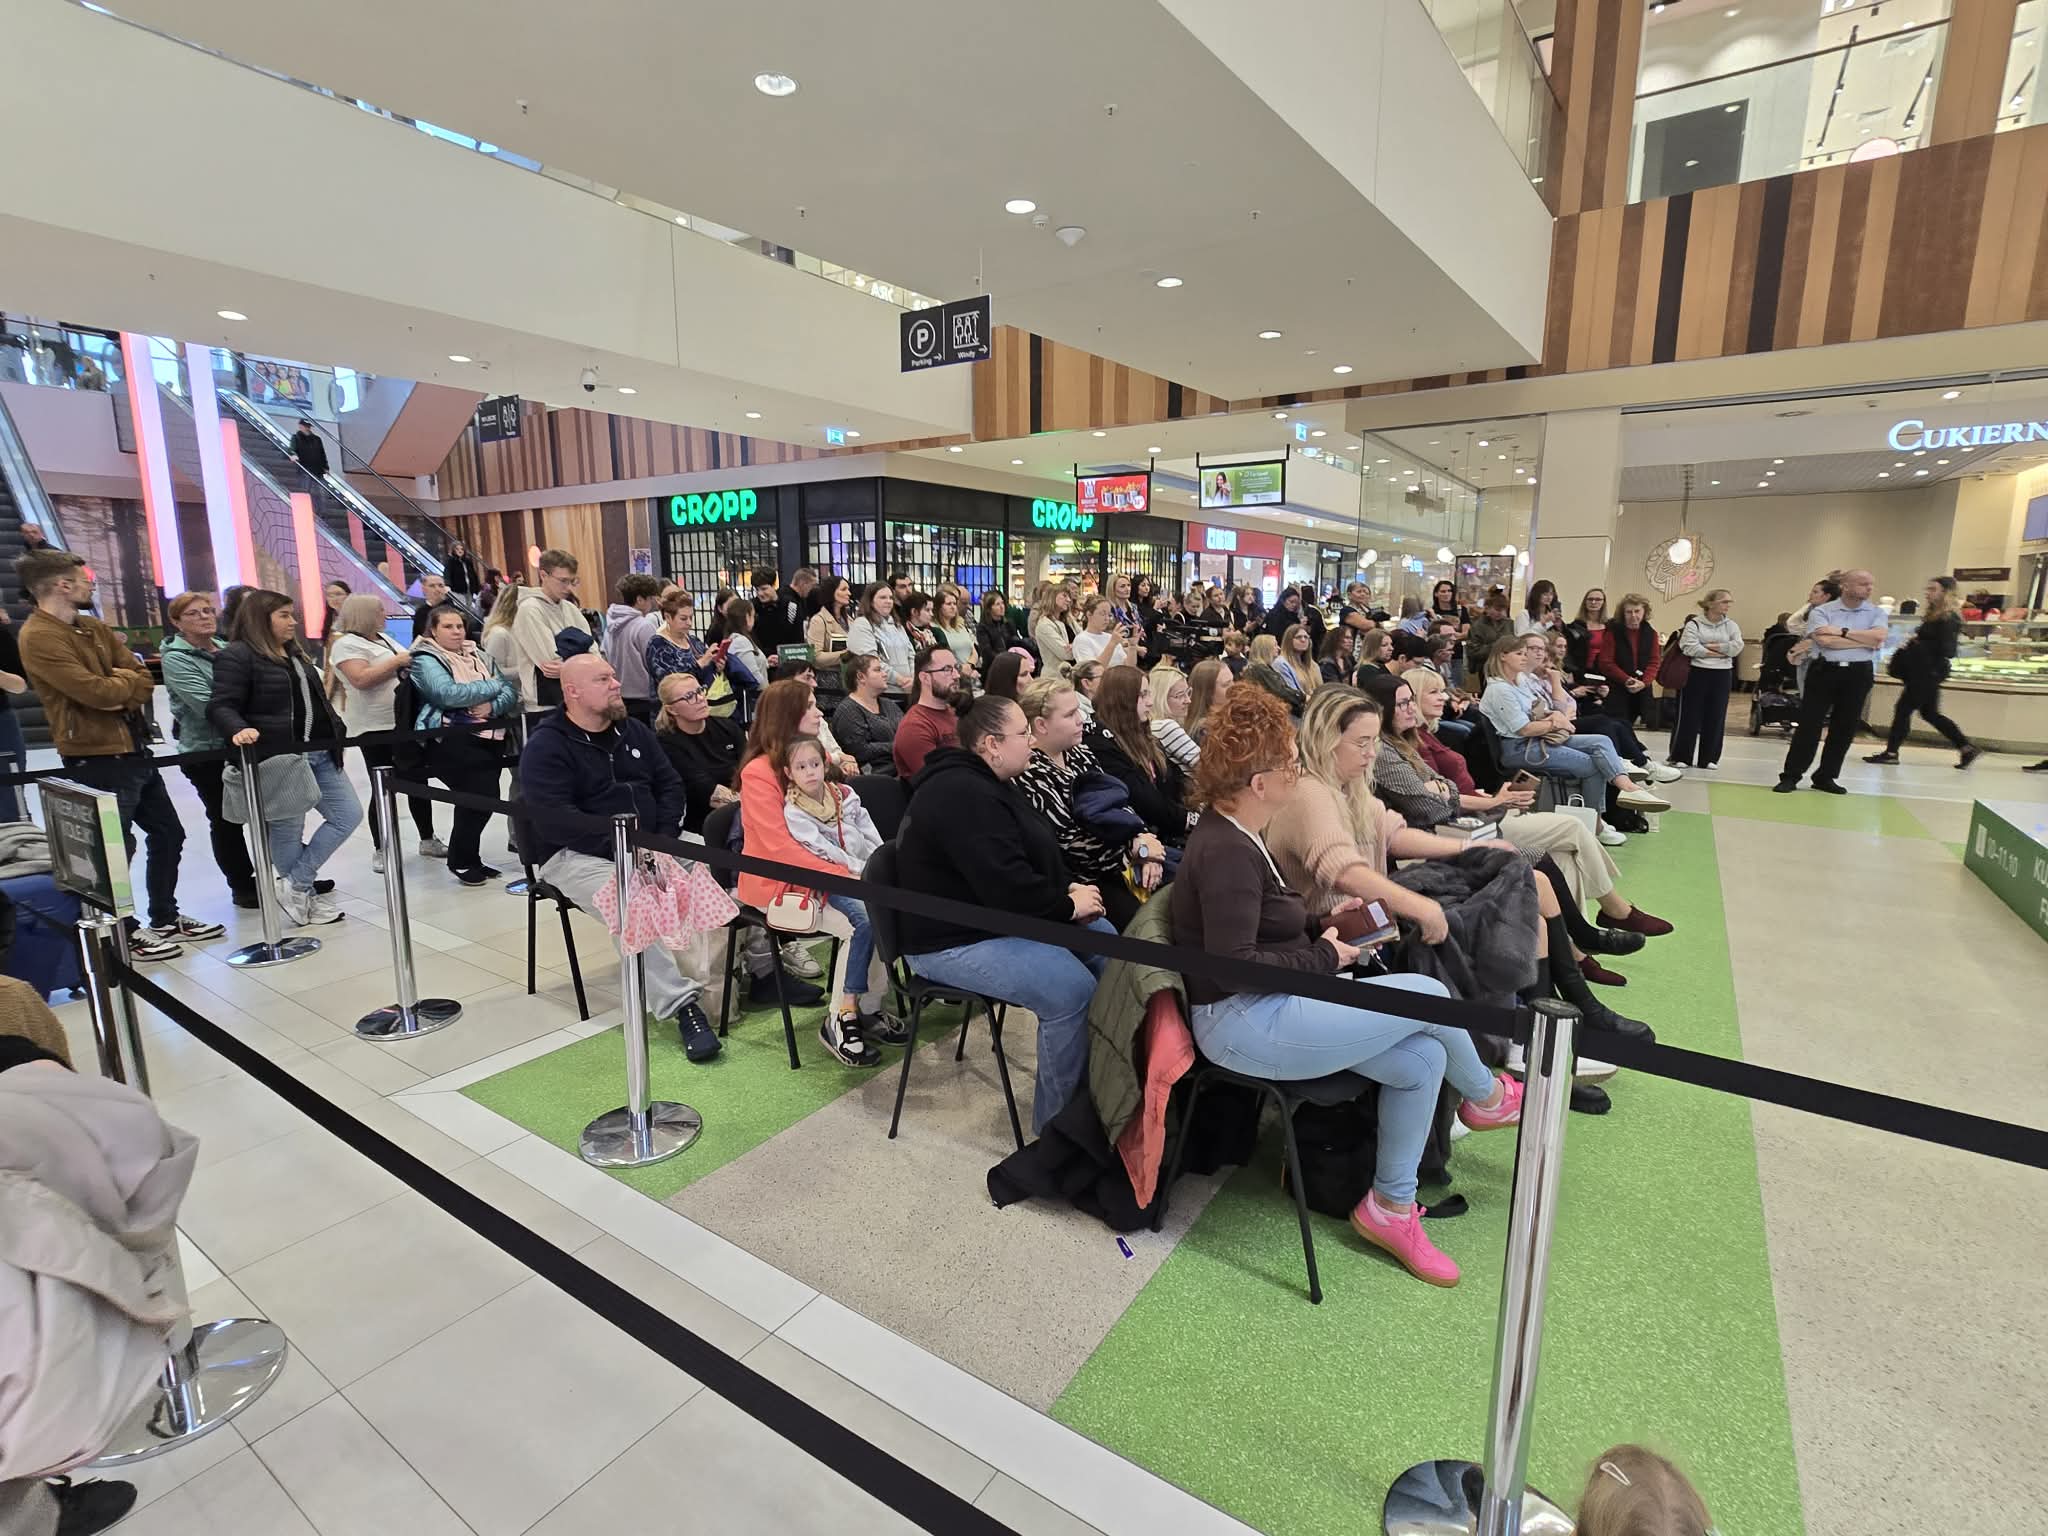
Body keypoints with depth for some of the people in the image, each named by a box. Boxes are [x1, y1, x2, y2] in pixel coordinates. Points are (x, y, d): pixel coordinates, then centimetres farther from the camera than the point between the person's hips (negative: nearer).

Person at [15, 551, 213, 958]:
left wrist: (120, 691, -15)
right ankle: (125, 933, 14)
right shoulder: (39, 637, -15)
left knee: (168, 832, 15)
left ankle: (166, 917, 28)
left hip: (133, 748, 9)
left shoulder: (94, 628, 12)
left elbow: (143, 679, 5)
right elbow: (95, 691, -23)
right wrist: (127, 681, -3)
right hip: (96, 758, -9)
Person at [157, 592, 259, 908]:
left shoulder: (226, 648, 7)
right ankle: (242, 886, 17)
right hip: (206, 751, -6)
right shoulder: (176, 659, -10)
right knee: (226, 820, 6)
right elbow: (208, 706, -21)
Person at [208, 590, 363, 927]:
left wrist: (336, 729, 20)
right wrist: (238, 730, -32)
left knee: (349, 815, 4)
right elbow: (222, 707, -13)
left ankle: (295, 886, 10)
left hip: (320, 753, 8)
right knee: (288, 832, 1)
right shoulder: (237, 656, -6)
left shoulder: (295, 654, 19)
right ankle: (304, 896, 16)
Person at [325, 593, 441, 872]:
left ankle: (428, 840, 21)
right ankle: (380, 851, 9)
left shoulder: (384, 638, 16)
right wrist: (397, 661, -21)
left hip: (406, 722, 8)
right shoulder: (347, 644, -9)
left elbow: (406, 668, 24)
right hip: (376, 728, -8)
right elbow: (362, 680, -23)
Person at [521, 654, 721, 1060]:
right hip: (577, 855, -6)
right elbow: (555, 821, -18)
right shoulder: (546, 746, -7)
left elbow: (669, 785, 11)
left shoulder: (633, 732, 13)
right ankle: (680, 1004, -33)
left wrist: (664, 840, -7)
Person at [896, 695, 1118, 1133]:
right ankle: (1059, 1117, -6)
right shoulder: (961, 796, -25)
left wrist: (1068, 888, -1)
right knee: (1072, 989, -26)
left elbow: (1035, 855, 18)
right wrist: (1068, 906, -16)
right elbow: (1007, 886, -31)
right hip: (956, 940, -11)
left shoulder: (986, 784, 11)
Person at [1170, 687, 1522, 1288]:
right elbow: (1233, 965, -27)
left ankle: (1391, 1207, 17)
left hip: (1269, 1007, 10)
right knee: (1428, 994, -7)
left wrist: (1322, 921, 5)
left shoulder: (1236, 834, 9)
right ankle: (1488, 1097, 25)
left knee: (1422, 1060, 2)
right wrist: (1325, 958, -16)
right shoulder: (1226, 854, -23)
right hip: (1241, 1024, -10)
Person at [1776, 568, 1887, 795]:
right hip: (1824, 671, -3)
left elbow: (1879, 637, -11)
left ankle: (1826, 777, 17)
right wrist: (1864, 640, -8)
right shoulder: (1821, 612, -1)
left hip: (1858, 674, 3)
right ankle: (1790, 776, 2)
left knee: (1845, 728, 7)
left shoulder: (1876, 613, 8)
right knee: (1809, 725, -3)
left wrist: (1842, 632, -11)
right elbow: (1825, 641, -16)